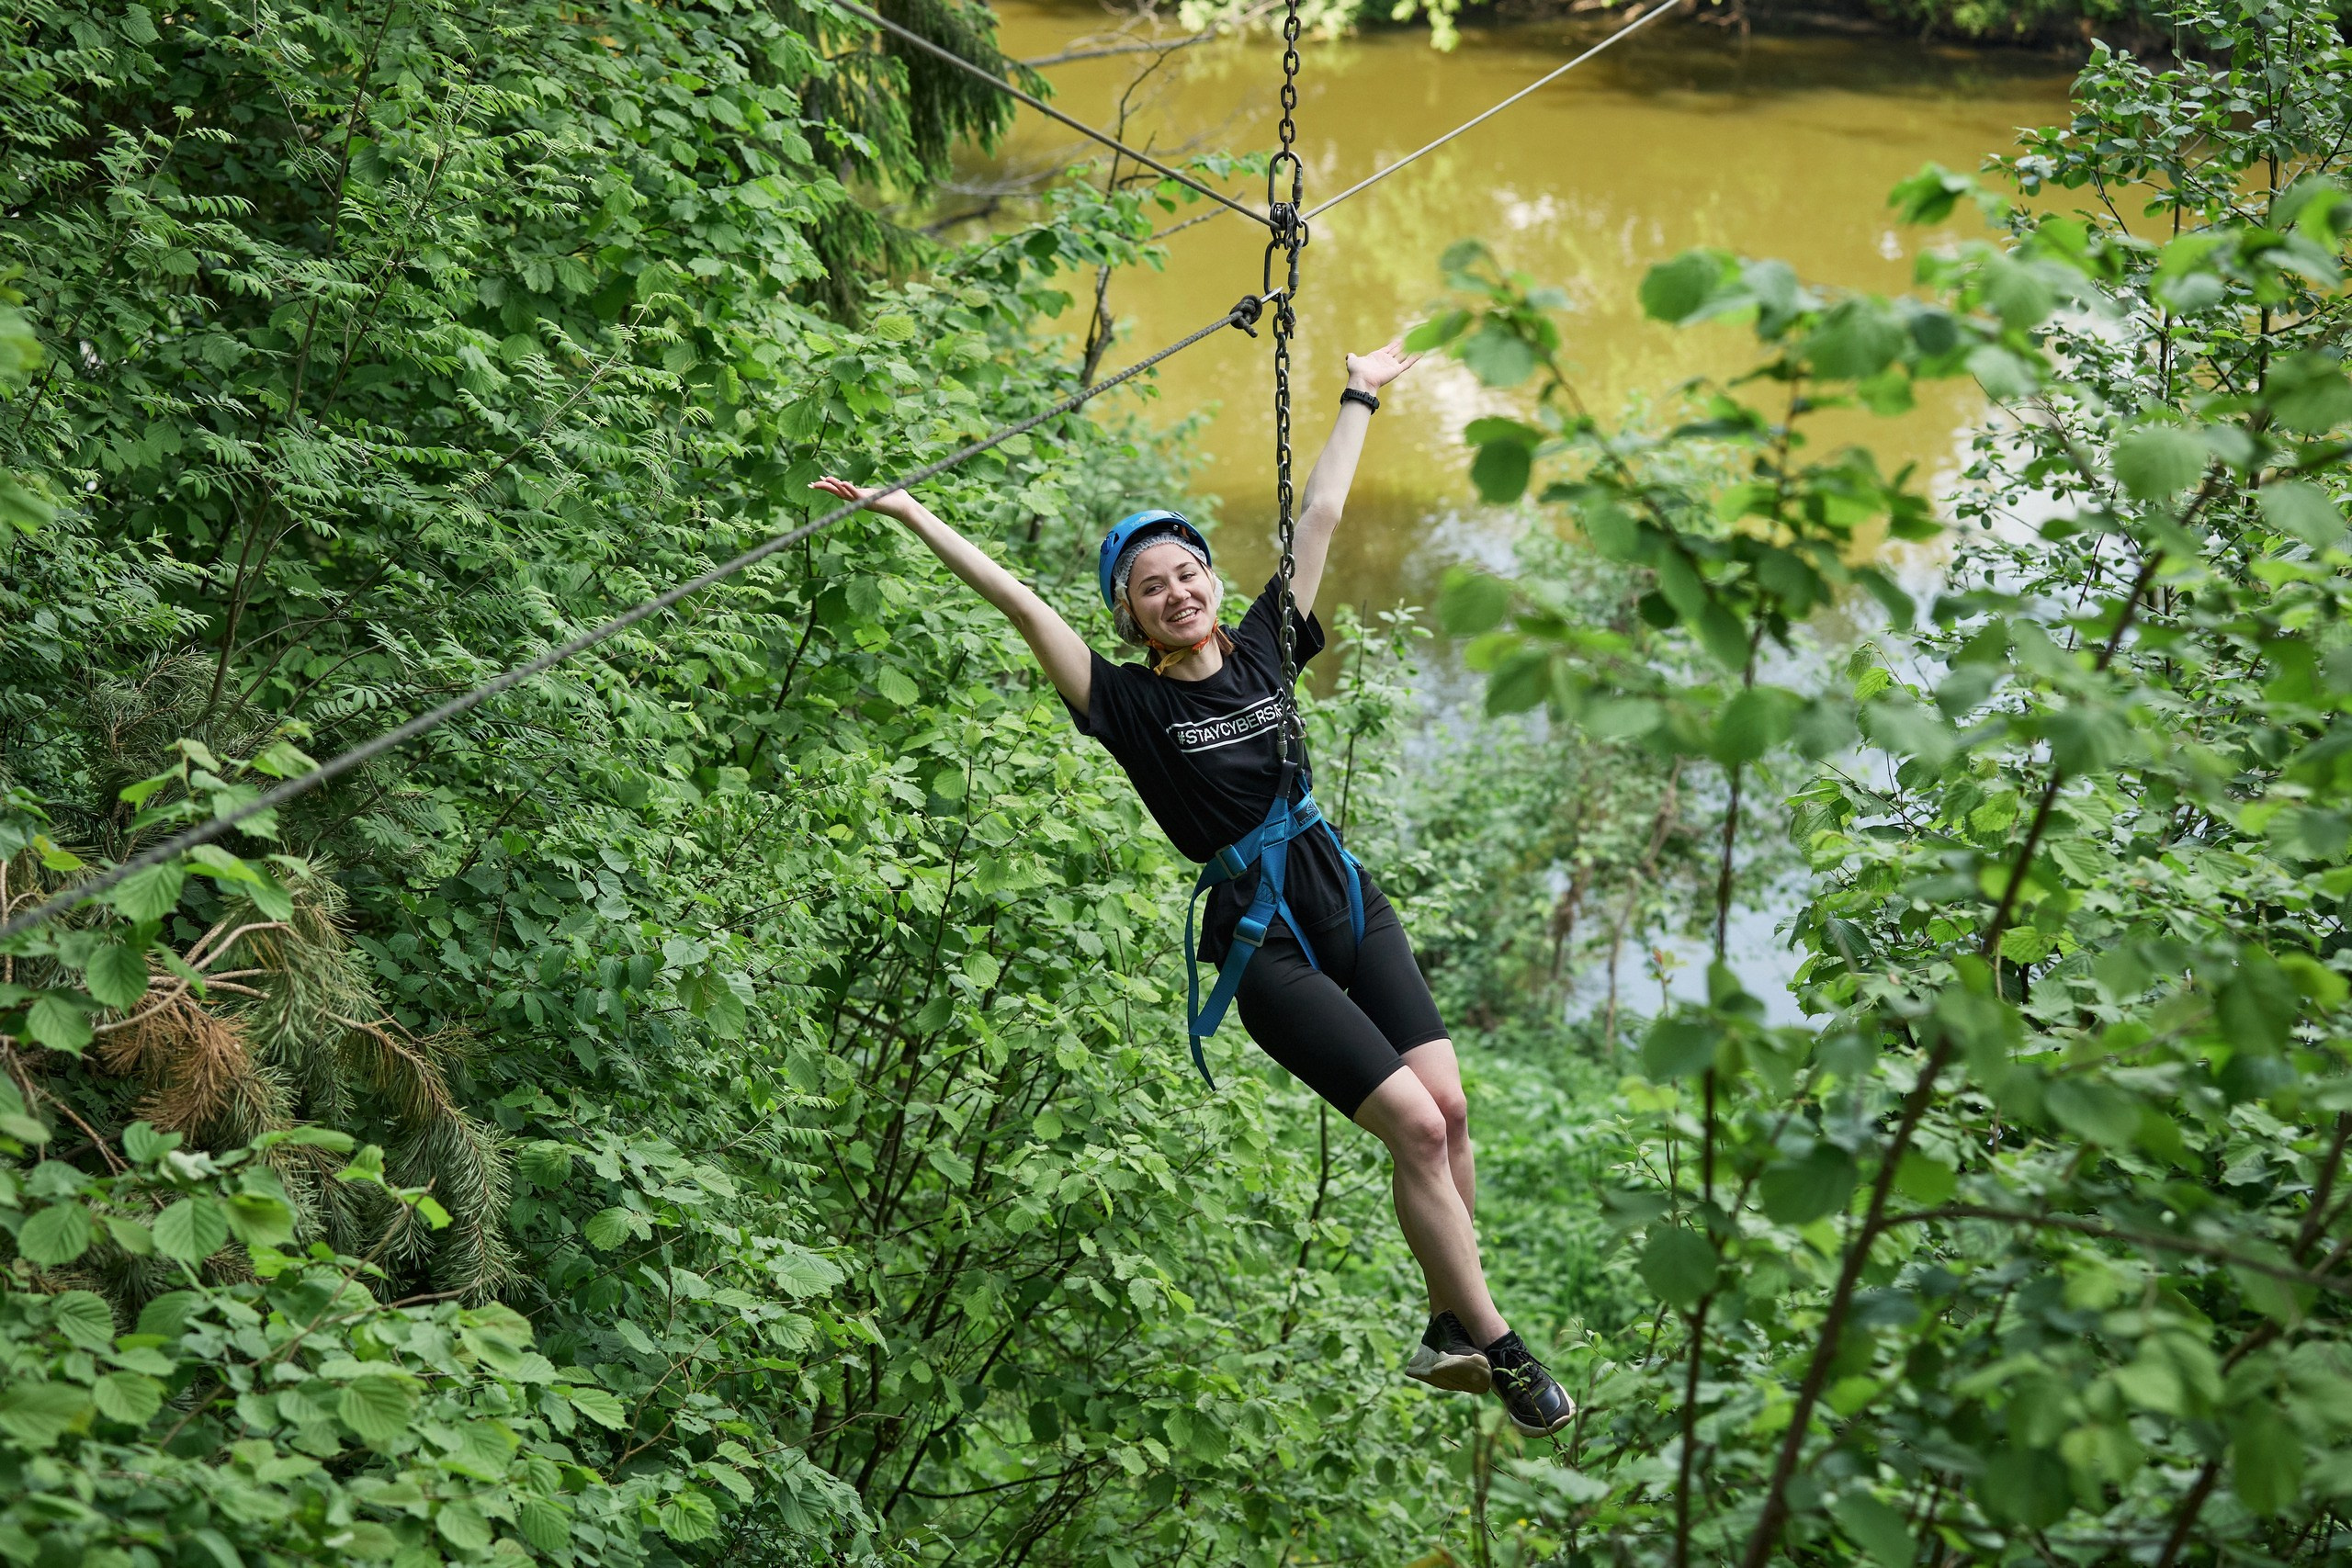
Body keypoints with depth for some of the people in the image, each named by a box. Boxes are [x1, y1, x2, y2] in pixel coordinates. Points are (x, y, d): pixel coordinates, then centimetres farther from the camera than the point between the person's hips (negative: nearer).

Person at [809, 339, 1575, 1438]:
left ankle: (1448, 1331, 11)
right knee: (1415, 1124, -11)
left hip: (1349, 902, 5)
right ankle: (1499, 1349, -1)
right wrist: (913, 516, -12)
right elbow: (1019, 602, -9)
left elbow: (1319, 515, 15)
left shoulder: (1262, 646, 7)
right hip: (1263, 941, -5)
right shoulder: (1130, 701, -4)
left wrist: (1358, 399, 23)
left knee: (1448, 1107, -4)